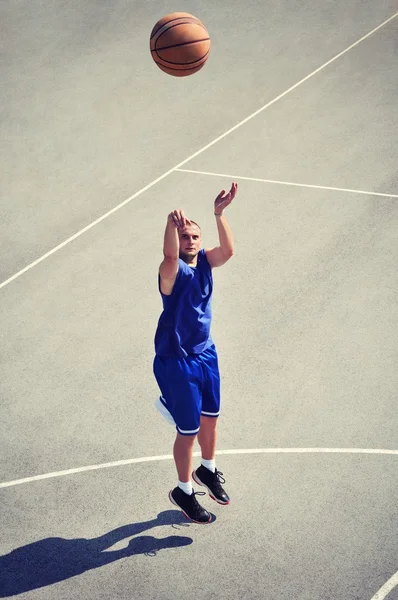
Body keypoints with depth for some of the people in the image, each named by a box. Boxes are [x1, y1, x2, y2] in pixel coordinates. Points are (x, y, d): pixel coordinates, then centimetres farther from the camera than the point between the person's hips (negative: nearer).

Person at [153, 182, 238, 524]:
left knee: (210, 418, 22)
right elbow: (170, 255, -45)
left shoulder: (205, 261, -4)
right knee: (188, 431, 5)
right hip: (176, 361, -6)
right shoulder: (173, 271, -20)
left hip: (206, 353, 6)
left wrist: (219, 214, -42)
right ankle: (184, 492, 26)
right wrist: (171, 224, -66)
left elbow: (228, 251, -26)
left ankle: (208, 471, 48)